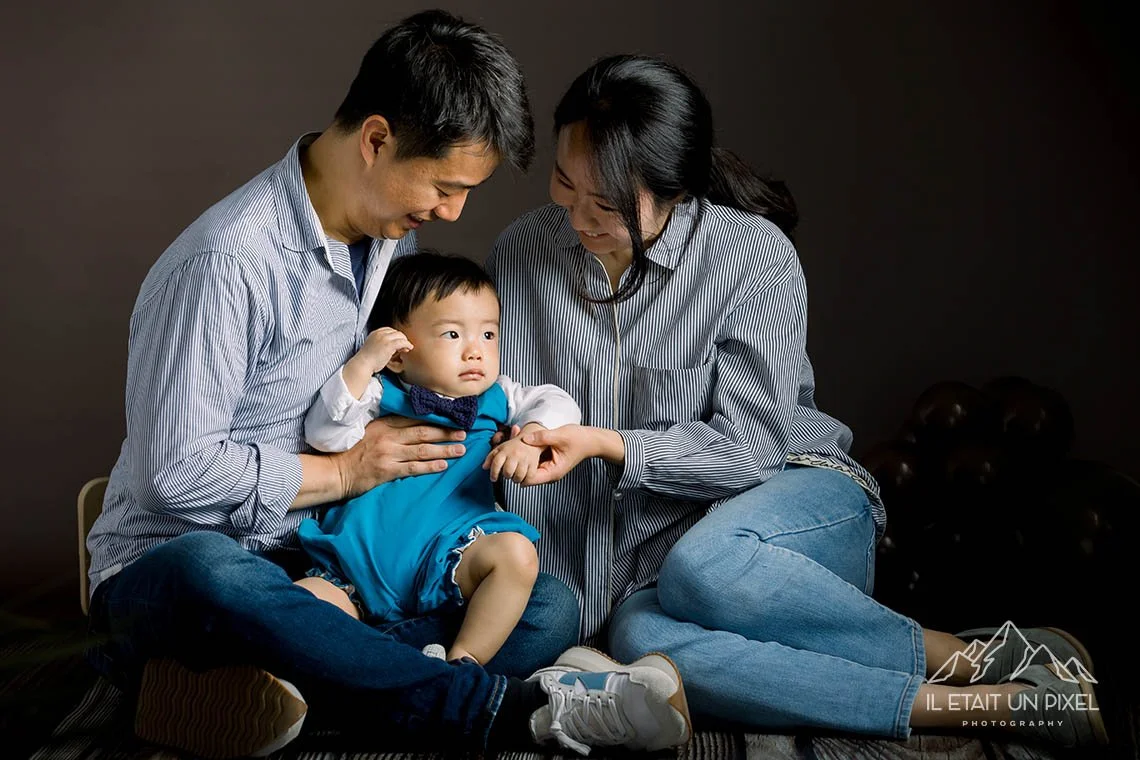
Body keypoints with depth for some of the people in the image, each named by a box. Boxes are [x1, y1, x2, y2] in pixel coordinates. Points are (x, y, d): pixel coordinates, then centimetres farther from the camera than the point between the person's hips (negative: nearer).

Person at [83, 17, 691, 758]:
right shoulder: (228, 261, -20)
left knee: (550, 609, -14)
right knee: (209, 575, -44)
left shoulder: (394, 235, 7)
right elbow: (176, 472, -21)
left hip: (322, 558, 7)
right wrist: (344, 471, -11)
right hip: (169, 567, -7)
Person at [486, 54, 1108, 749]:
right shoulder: (521, 254, -1)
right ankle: (998, 702, -32)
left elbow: (748, 449, -12)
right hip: (658, 550, 3)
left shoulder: (755, 254, -12)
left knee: (699, 568, -41)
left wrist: (607, 444, -24)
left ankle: (973, 656, -20)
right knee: (639, 638, -36)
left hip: (797, 493, -3)